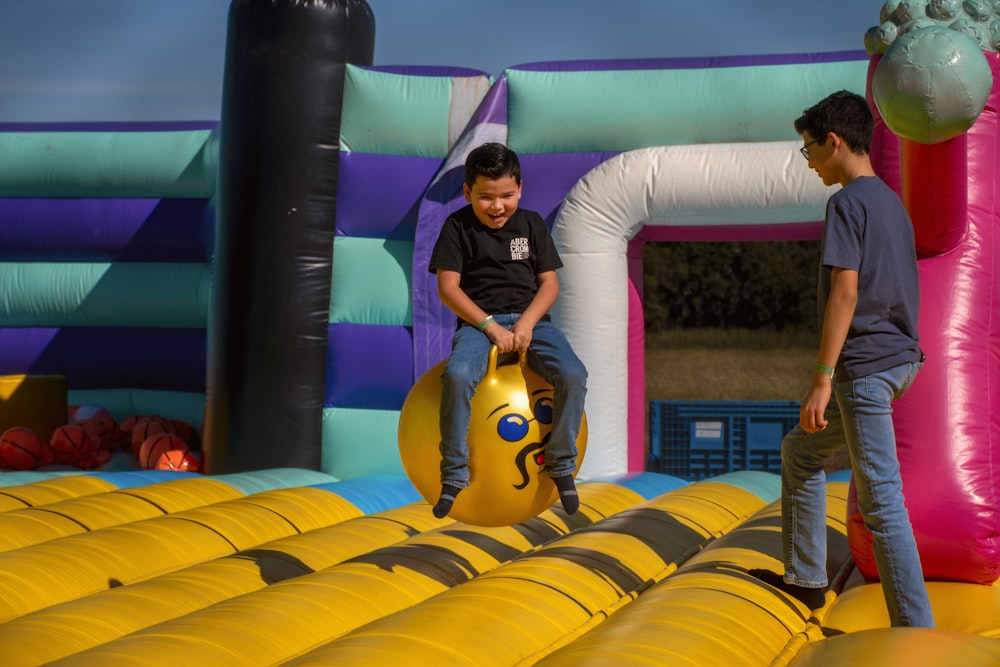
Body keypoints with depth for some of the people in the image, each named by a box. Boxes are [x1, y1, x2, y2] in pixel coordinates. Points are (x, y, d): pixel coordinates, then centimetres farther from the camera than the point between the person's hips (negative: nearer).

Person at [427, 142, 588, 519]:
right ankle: (454, 475, -19)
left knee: (573, 374, -24)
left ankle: (561, 465, -4)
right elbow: (448, 288, -5)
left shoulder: (531, 224, 9)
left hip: (530, 319, 3)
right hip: (479, 322, -2)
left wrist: (526, 323, -13)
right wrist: (491, 326, -16)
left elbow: (549, 283, 6)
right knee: (457, 375, -34)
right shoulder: (458, 227, 1)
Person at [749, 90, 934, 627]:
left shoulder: (849, 201, -12)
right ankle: (804, 578, 27)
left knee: (881, 499, -7)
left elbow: (846, 291, -20)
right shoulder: (891, 202, 16)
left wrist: (823, 378, -20)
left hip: (864, 364, -10)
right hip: (899, 358, 10)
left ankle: (916, 630, -5)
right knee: (800, 451, 23)